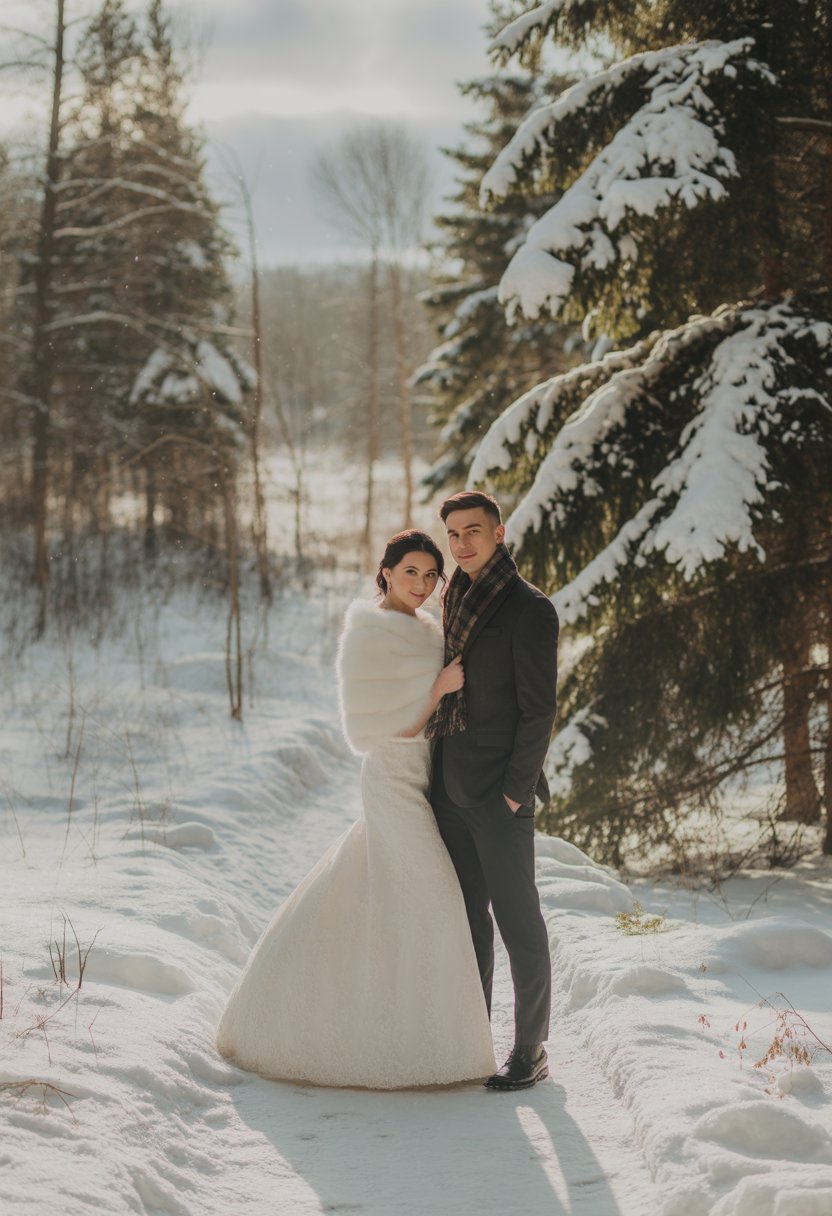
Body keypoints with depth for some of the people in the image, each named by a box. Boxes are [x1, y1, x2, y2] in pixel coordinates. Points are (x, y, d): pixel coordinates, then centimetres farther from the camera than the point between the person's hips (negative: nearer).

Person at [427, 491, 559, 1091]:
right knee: (467, 914, 13)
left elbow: (539, 709, -12)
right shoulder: (458, 602, 14)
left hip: (499, 793, -8)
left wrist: (516, 789, -15)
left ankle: (530, 1051, 6)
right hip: (451, 787, 8)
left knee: (518, 920, -1)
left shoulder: (530, 609, -10)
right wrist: (440, 773, 14)